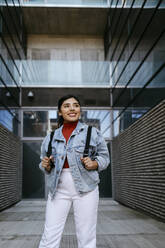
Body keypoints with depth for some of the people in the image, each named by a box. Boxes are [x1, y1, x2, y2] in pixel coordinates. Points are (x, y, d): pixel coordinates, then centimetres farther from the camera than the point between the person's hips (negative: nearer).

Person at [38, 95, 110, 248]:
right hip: (58, 188, 2)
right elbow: (44, 165, 20)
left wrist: (94, 164, -10)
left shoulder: (93, 133, 5)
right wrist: (46, 166, -3)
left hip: (85, 188, -1)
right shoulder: (51, 137, 11)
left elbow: (104, 157, 10)